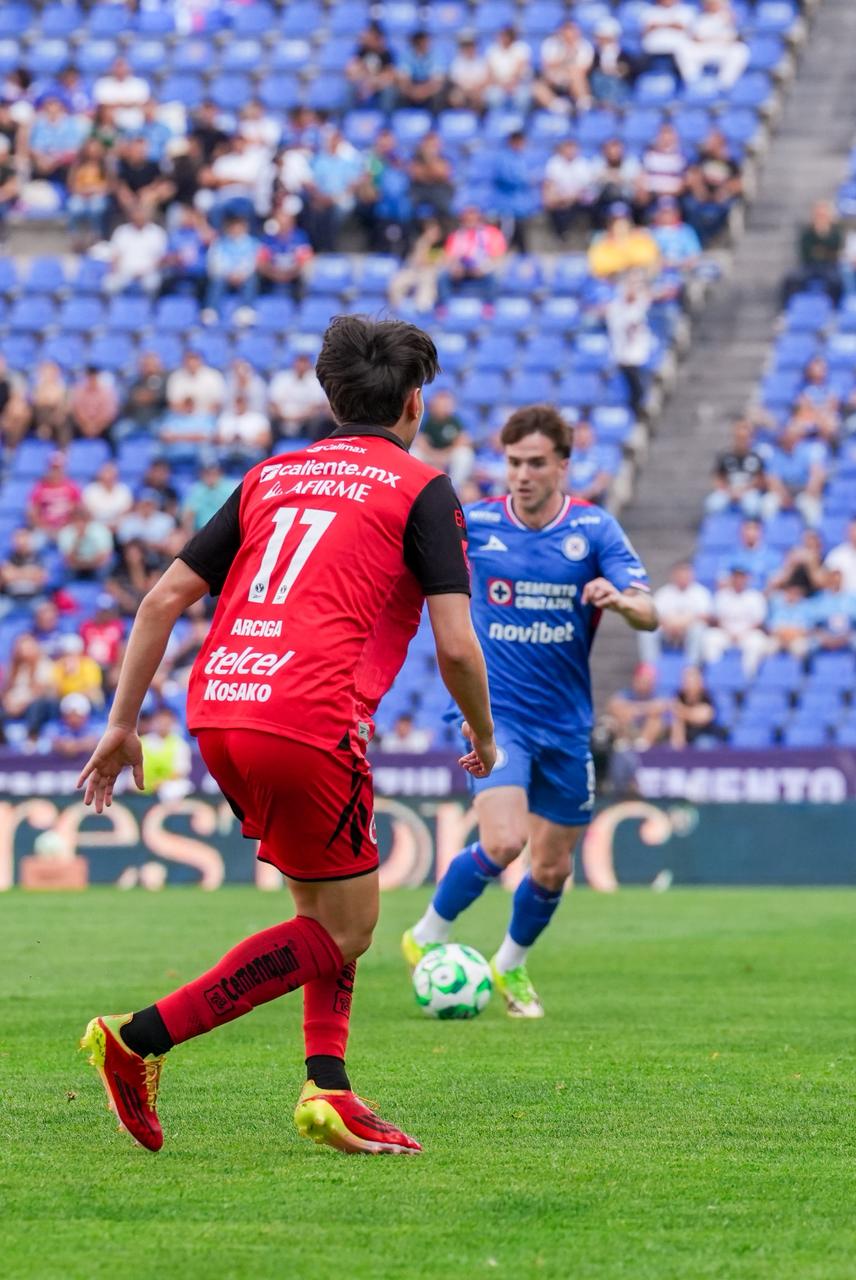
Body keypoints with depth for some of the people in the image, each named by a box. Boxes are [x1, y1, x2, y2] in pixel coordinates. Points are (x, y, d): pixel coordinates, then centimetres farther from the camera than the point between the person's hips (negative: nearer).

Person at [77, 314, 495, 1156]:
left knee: (329, 905, 22)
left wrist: (123, 724, 21)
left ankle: (327, 1089, 11)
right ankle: (140, 1039, -6)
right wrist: (483, 737, 15)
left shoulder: (273, 476, 22)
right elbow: (456, 646, -3)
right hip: (308, 719, -7)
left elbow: (165, 596, 17)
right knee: (341, 932, 3)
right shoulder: (421, 488, 5)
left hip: (216, 709, 7)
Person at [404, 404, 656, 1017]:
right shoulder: (475, 523, -5)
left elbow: (648, 615, -14)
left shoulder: (595, 528, -4)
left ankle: (511, 964, 37)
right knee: (503, 841, -23)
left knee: (552, 869, 10)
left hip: (566, 725, 3)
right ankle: (427, 938, 0)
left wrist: (621, 599, -35)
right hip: (496, 713, -3)